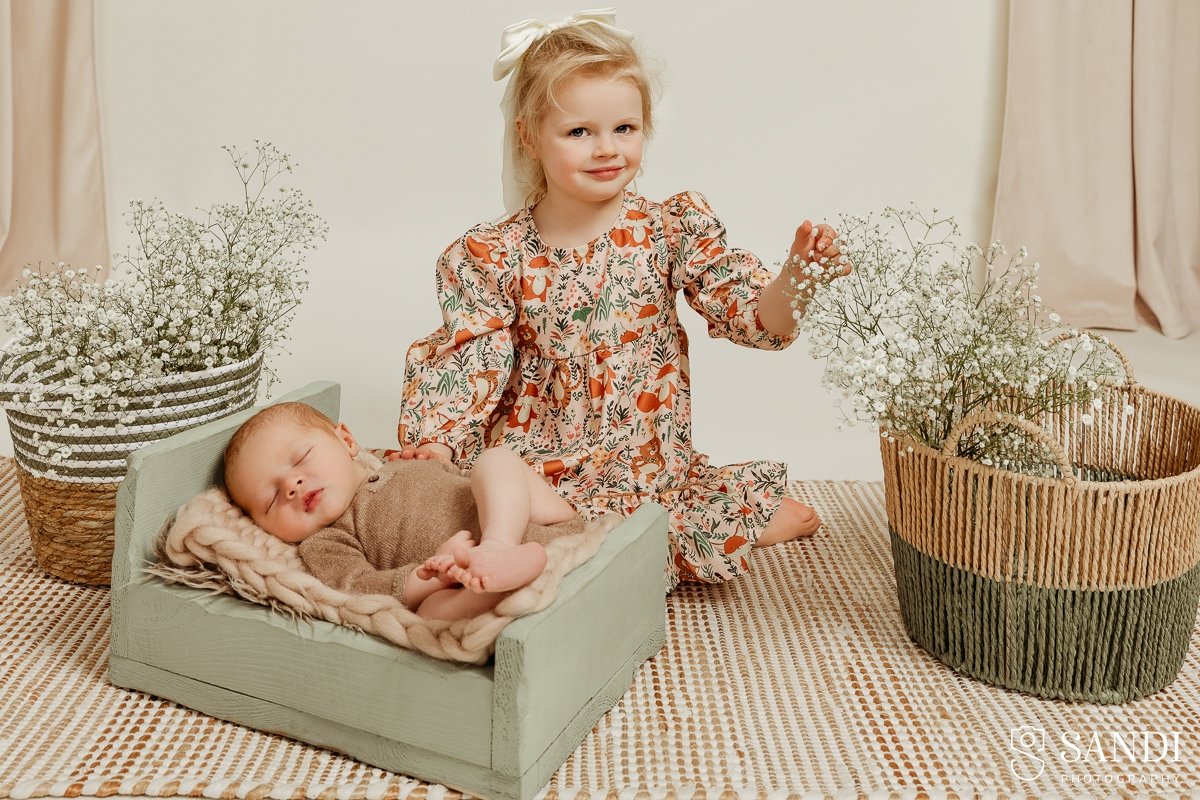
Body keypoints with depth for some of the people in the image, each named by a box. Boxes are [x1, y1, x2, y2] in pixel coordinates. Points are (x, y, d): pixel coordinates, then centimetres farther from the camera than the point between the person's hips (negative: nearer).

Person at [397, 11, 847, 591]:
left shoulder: (673, 228, -2)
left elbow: (756, 315, -8)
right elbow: (470, 359, -3)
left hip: (651, 458, -1)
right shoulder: (494, 256, -3)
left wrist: (794, 276, -29)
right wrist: (435, 441, -20)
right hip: (539, 462, 2)